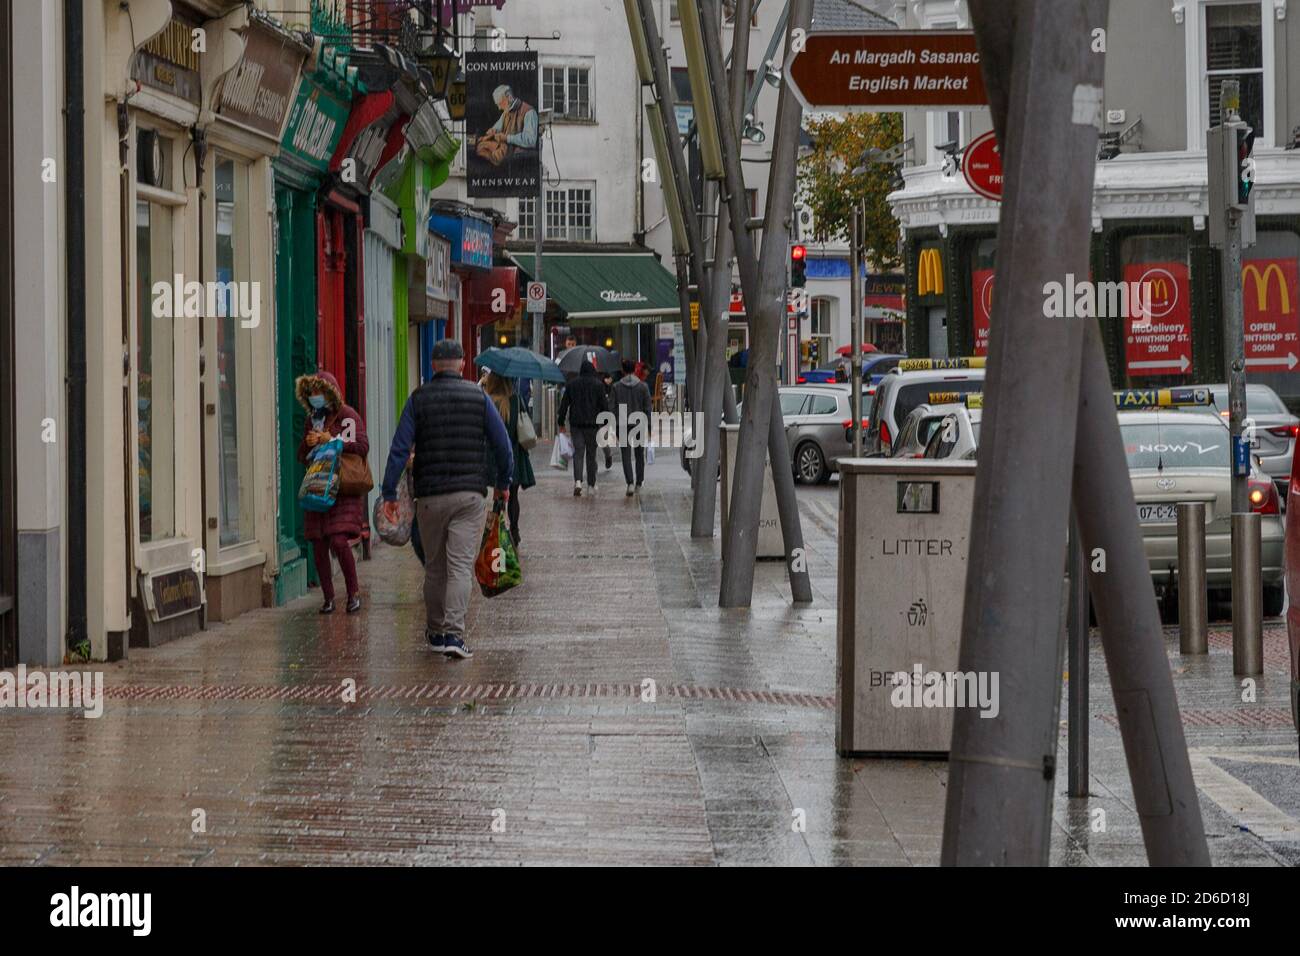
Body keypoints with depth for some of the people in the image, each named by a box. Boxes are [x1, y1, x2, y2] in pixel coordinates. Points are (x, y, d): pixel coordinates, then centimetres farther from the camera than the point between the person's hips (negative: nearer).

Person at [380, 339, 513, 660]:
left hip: (430, 496, 1)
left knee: (434, 567, 13)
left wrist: (389, 493, -1)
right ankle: (454, 634, -17)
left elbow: (399, 449, -4)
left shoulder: (418, 399, 1)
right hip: (469, 494, -1)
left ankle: (435, 631, 23)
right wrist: (503, 483, 19)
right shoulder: (478, 397, 2)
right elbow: (502, 444, 5)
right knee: (461, 566, -5)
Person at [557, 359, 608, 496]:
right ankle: (591, 486, 12)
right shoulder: (598, 384, -1)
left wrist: (561, 421, 12)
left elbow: (564, 404, 7)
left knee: (578, 452, 0)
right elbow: (604, 404, -3)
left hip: (576, 423, 1)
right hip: (592, 423, -1)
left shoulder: (571, 384, 6)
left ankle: (578, 481, -21)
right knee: (591, 454, 8)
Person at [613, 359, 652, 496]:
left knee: (626, 455, 0)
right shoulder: (643, 386, -3)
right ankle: (638, 484, 21)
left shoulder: (616, 387, -3)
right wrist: (649, 427, 2)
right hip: (639, 424, 1)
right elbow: (647, 408, -3)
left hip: (623, 425, -1)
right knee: (639, 455, 15)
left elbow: (613, 408, -2)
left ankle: (630, 483, -16)